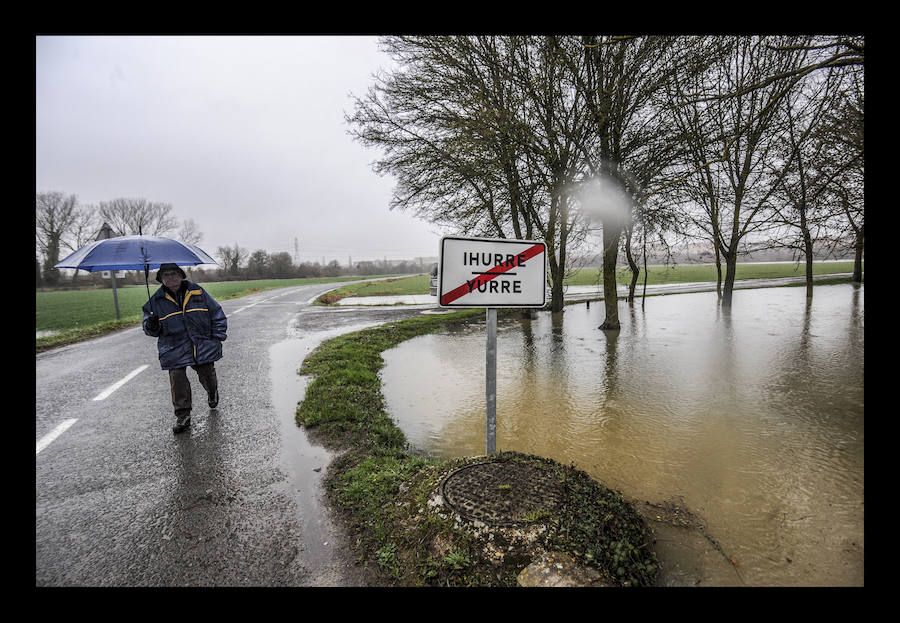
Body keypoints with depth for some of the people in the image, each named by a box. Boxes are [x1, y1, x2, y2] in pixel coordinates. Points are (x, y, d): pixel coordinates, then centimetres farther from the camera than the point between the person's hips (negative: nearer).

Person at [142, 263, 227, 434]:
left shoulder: (198, 292, 1)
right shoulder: (157, 300, 3)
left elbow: (217, 314, 7)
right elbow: (149, 326, 10)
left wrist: (218, 337, 1)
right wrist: (151, 326, -16)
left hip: (203, 346, 0)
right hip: (174, 349, 0)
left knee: (207, 374, 7)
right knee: (177, 380, -6)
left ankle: (212, 392, 43)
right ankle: (183, 416, 8)